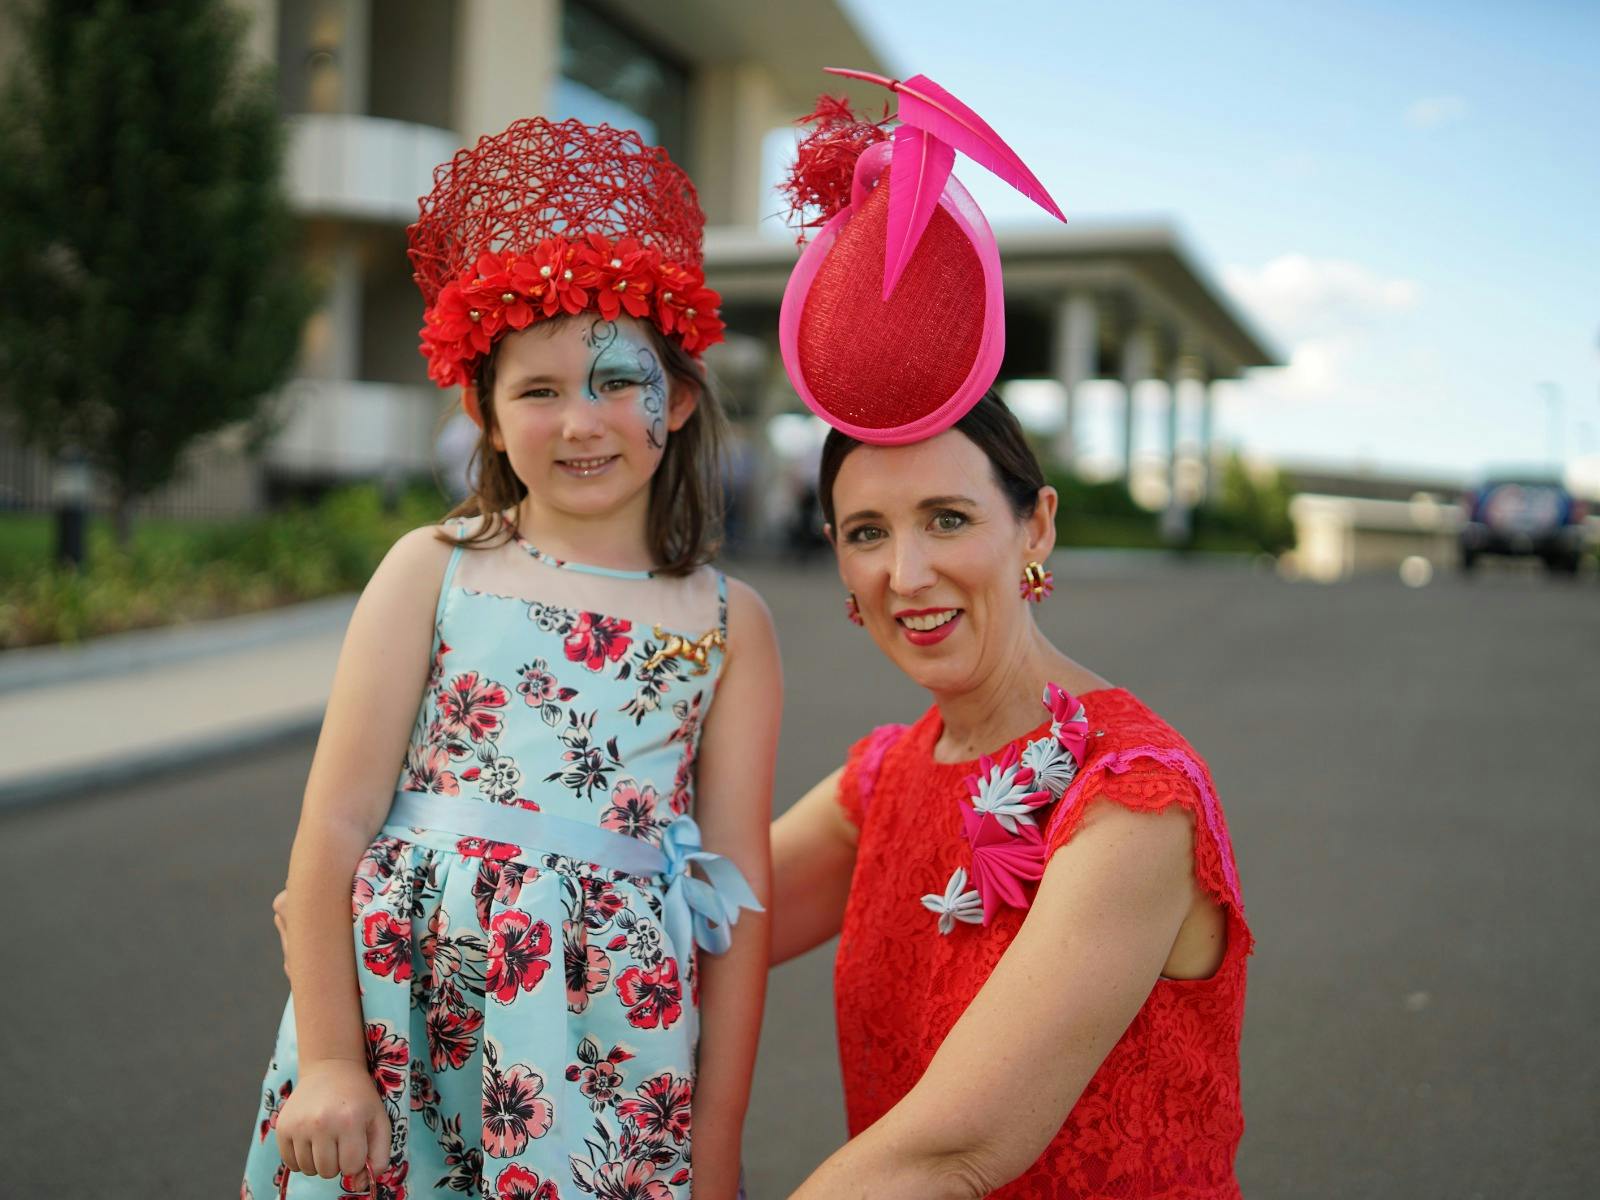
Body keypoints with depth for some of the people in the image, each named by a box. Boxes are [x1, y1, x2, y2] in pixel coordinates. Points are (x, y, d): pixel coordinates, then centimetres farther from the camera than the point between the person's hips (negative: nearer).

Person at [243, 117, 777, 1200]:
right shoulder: (434, 570, -1)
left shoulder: (728, 623, 0)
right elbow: (334, 828, -3)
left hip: (618, 1056, 0)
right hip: (401, 1023, 0)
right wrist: (326, 1060, -5)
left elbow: (741, 891, 0)